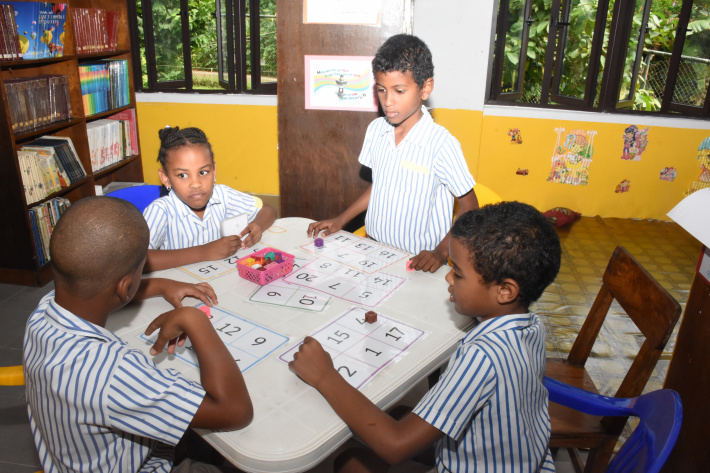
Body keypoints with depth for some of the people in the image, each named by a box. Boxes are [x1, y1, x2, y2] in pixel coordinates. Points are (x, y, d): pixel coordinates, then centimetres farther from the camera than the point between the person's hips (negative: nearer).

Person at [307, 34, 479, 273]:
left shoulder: (441, 144, -16)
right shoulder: (376, 130, 3)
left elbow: (469, 206, -8)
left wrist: (442, 252, -17)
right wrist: (340, 220, 11)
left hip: (417, 263, -4)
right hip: (374, 250, 4)